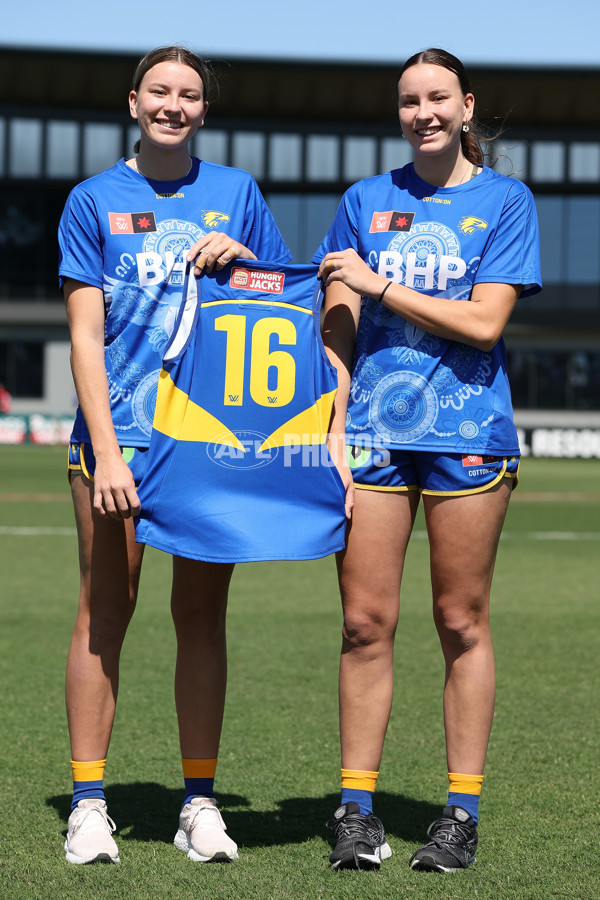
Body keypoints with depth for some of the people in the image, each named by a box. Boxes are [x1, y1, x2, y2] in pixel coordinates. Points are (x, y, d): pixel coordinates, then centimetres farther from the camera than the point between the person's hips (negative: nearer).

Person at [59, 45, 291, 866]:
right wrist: (106, 449, -12)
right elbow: (85, 335, -2)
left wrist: (242, 260, -6)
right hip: (118, 431, -2)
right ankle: (89, 804, 5)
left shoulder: (236, 193, 11)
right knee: (105, 611, -1)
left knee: (201, 614, 4)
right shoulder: (95, 200, 4)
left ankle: (200, 802, 11)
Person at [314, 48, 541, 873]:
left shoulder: (506, 201, 4)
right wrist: (332, 432, -1)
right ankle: (356, 808, 6)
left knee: (461, 624, 3)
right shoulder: (365, 201, 12)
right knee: (365, 622, -1)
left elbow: (485, 321, -7)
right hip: (374, 433, 2)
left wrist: (380, 285, -7)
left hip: (466, 433, -2)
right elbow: (338, 331, 8)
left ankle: (463, 811, 10)